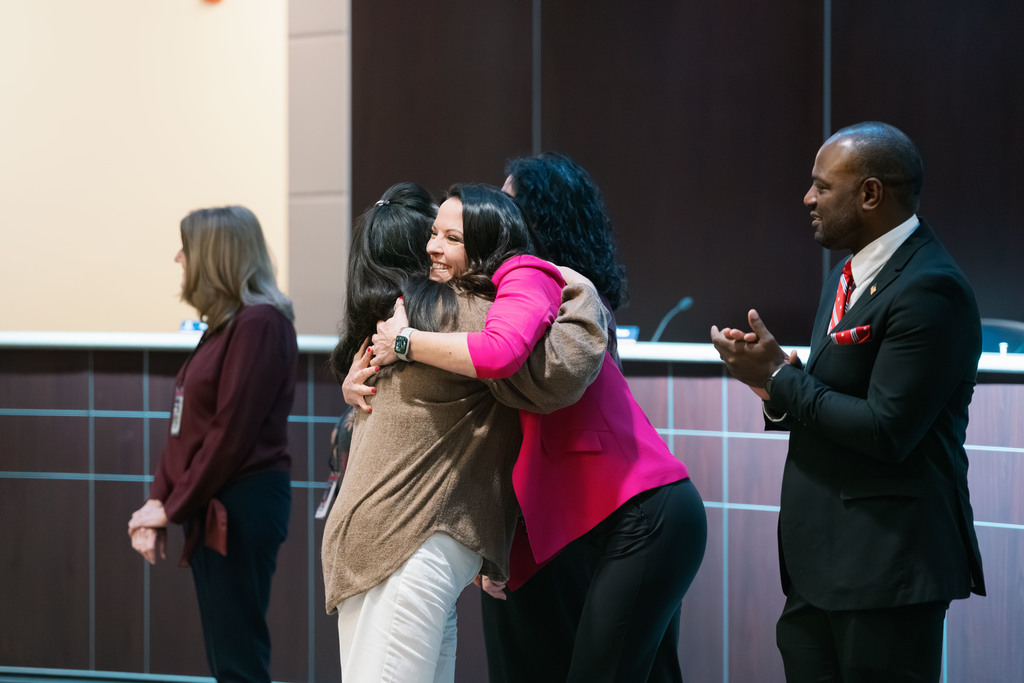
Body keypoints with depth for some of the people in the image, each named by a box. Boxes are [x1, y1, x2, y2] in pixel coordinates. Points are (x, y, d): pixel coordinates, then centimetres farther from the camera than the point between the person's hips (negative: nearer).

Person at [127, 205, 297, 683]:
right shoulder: (224, 324, 16)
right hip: (213, 510, 9)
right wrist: (159, 501, 5)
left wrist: (174, 507, -12)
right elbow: (186, 427, 15)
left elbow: (233, 431, -18)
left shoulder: (260, 322, -13)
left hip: (243, 509, -9)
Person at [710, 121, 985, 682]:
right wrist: (779, 393, -2)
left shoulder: (929, 290, -17)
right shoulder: (848, 276, 15)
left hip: (887, 567, -9)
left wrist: (780, 376, -13)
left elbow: (887, 431, -22)